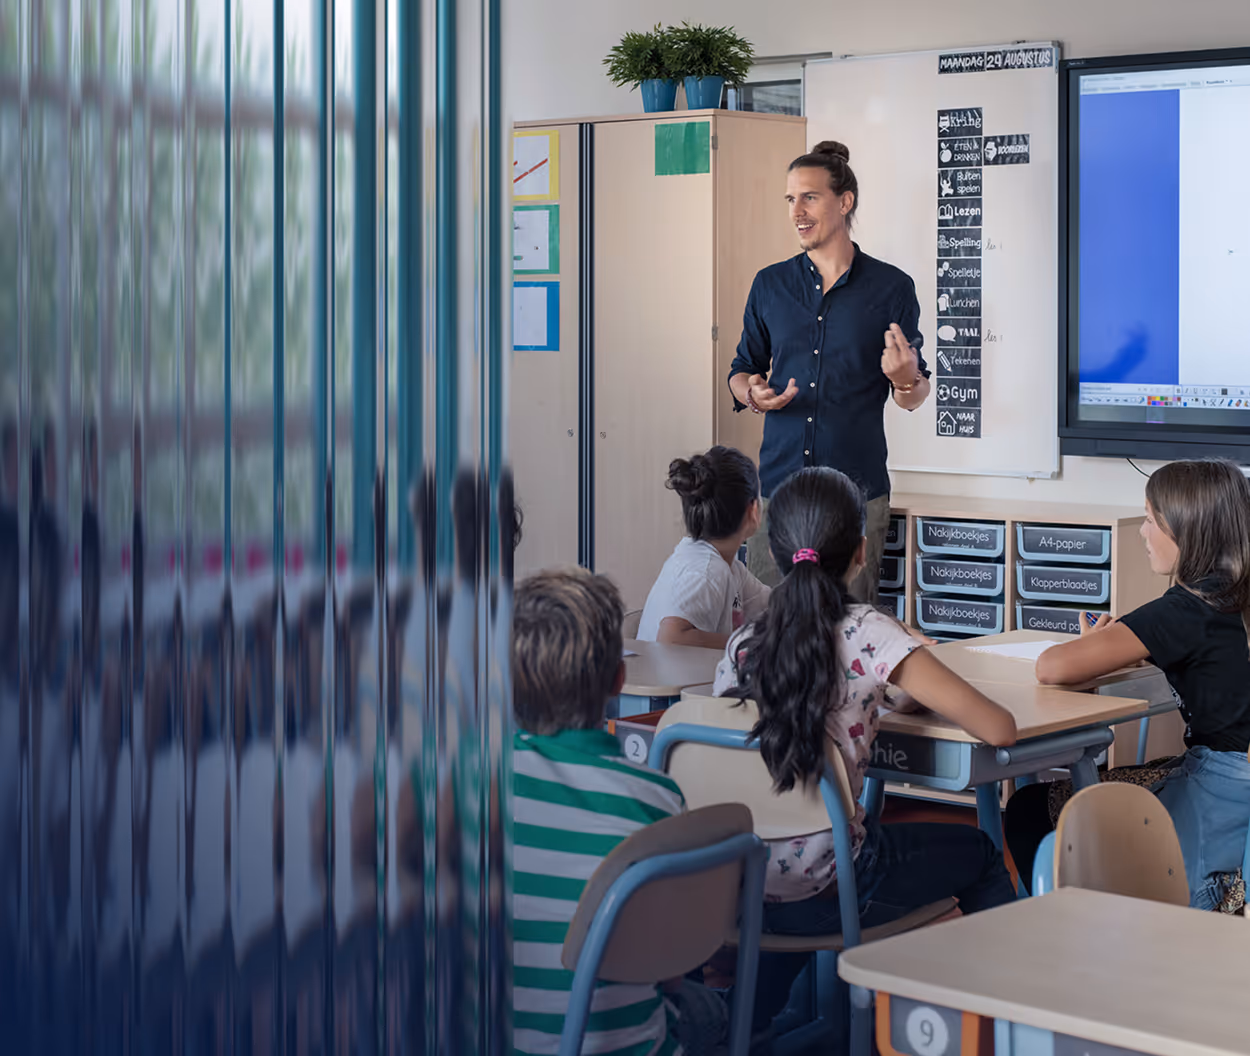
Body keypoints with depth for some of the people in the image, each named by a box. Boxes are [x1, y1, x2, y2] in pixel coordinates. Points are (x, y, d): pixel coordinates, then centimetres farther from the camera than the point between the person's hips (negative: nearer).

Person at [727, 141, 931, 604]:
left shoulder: (892, 288, 2)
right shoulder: (770, 284, 10)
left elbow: (913, 398, 7)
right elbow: (742, 369, 18)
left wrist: (906, 379, -16)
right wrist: (751, 393, -5)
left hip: (858, 492, -2)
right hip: (778, 483, 2)